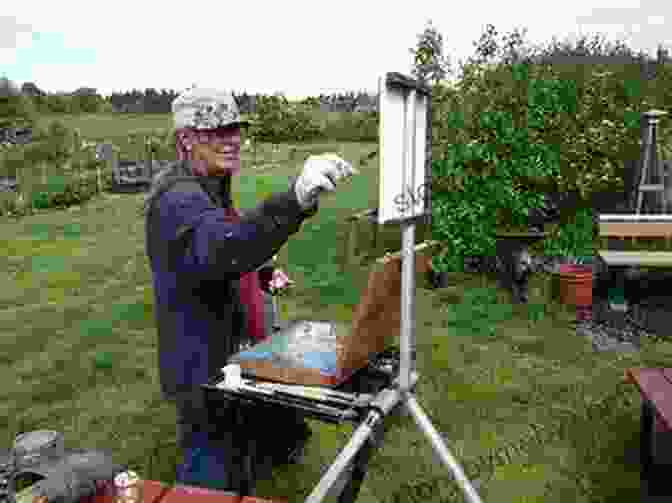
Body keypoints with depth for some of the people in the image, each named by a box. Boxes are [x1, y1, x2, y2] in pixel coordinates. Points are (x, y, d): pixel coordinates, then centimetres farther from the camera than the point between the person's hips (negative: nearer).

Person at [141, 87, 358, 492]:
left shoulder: (211, 188, 11)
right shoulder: (177, 198, -23)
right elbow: (225, 248, -45)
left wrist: (261, 275, 8)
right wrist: (296, 198, -59)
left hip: (229, 360, 10)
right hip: (205, 374, -10)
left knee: (284, 431, 22)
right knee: (215, 480, 4)